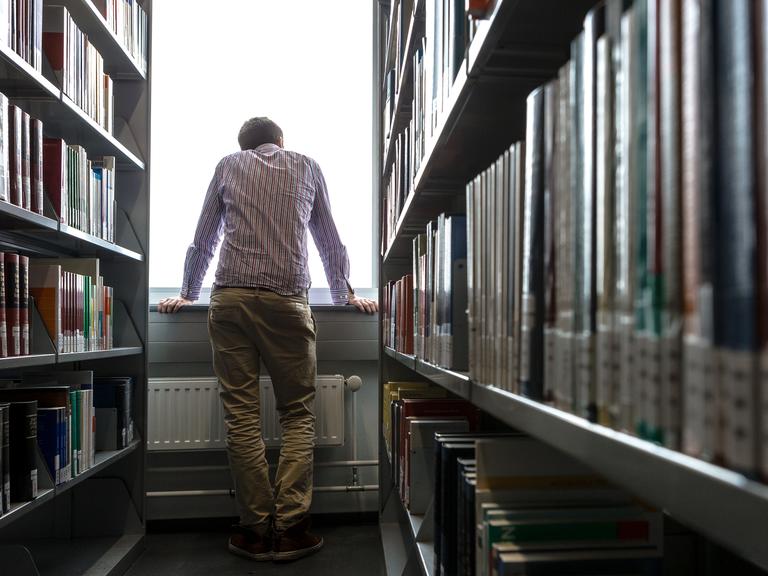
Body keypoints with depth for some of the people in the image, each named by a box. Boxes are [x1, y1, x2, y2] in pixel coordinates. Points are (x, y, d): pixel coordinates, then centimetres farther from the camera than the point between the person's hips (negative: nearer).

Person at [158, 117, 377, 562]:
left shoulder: (228, 166, 19)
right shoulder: (307, 167, 18)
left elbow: (203, 239, 23)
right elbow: (330, 240, 24)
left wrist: (188, 293, 36)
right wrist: (345, 295, 35)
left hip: (230, 299, 1)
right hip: (288, 300, -1)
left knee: (241, 416, 2)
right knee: (299, 414, 4)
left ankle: (257, 530, 5)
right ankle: (290, 529, 0)